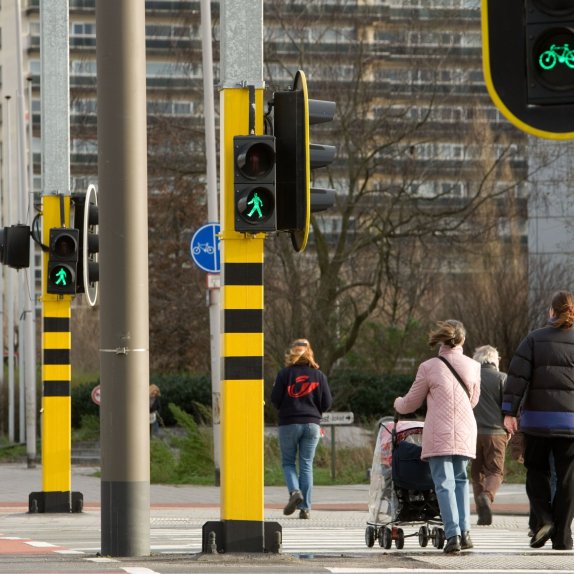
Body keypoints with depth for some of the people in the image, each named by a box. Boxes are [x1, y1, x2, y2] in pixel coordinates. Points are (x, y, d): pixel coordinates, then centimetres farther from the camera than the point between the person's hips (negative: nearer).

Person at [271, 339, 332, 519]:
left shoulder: (285, 373, -5)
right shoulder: (318, 375, 2)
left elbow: (275, 399, -6)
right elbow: (327, 403, 3)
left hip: (289, 423, -2)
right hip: (312, 424, 2)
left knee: (288, 462, 11)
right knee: (306, 465, 6)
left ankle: (295, 491, -16)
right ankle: (305, 507, 2)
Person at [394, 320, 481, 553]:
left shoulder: (429, 367, -4)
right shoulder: (473, 367, 4)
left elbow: (410, 404, 7)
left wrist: (397, 403, 30)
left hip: (439, 435, -3)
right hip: (465, 433, 3)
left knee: (444, 483, -3)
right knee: (460, 479, 17)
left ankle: (453, 535, -13)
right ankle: (464, 531, 6)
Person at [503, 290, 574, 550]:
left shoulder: (534, 339, 2)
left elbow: (518, 376, -5)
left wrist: (510, 412, -3)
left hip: (537, 419, 0)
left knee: (536, 470, 16)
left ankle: (543, 518, -5)